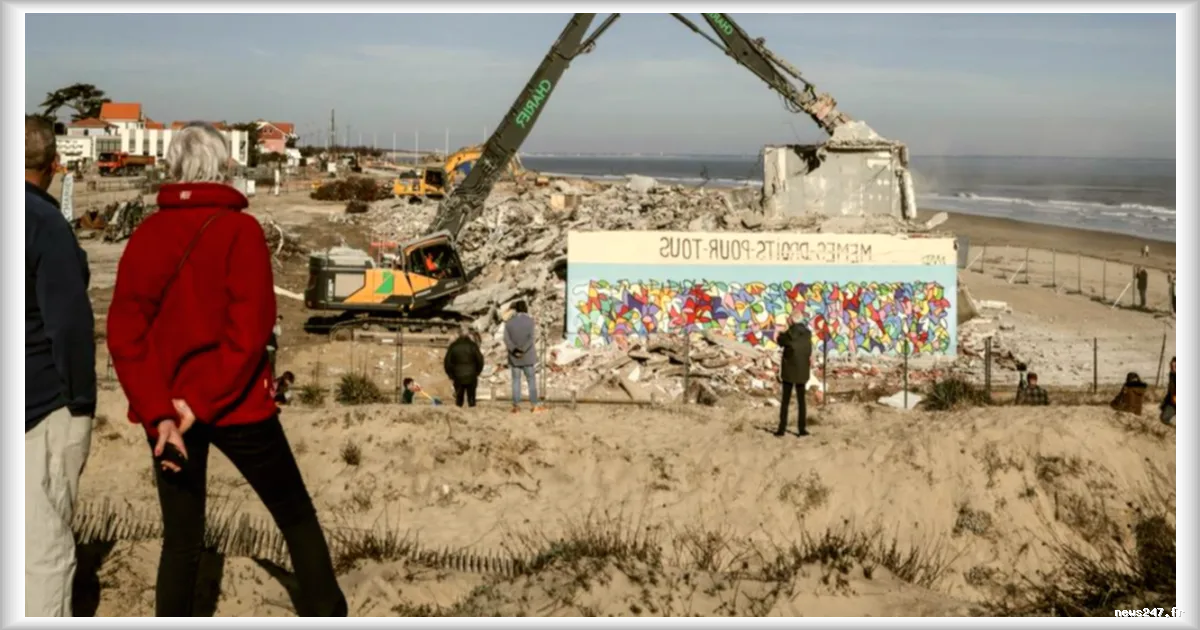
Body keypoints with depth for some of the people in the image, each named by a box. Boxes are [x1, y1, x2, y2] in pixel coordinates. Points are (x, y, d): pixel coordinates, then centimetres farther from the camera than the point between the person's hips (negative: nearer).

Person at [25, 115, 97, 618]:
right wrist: (81, 400, -8)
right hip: (44, 405, -7)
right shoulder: (44, 221, -14)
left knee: (39, 539, 16)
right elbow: (70, 322, -17)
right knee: (45, 546, -1)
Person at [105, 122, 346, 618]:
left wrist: (158, 412, -12)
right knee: (297, 518, 12)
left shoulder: (145, 235, 1)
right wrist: (202, 403, -14)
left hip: (166, 412, 4)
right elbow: (250, 330, -19)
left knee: (181, 539, 12)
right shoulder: (240, 229, -10)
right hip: (237, 406, -3)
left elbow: (126, 335, -6)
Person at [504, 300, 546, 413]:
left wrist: (514, 349, -15)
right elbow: (532, 338, -15)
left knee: (516, 380, 7)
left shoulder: (509, 322, 2)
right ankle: (534, 405, 3)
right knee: (531, 380, 5)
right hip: (528, 356, -2)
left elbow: (506, 338, -8)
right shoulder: (530, 321, -4)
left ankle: (516, 406, 5)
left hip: (514, 357, 2)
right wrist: (523, 349, -18)